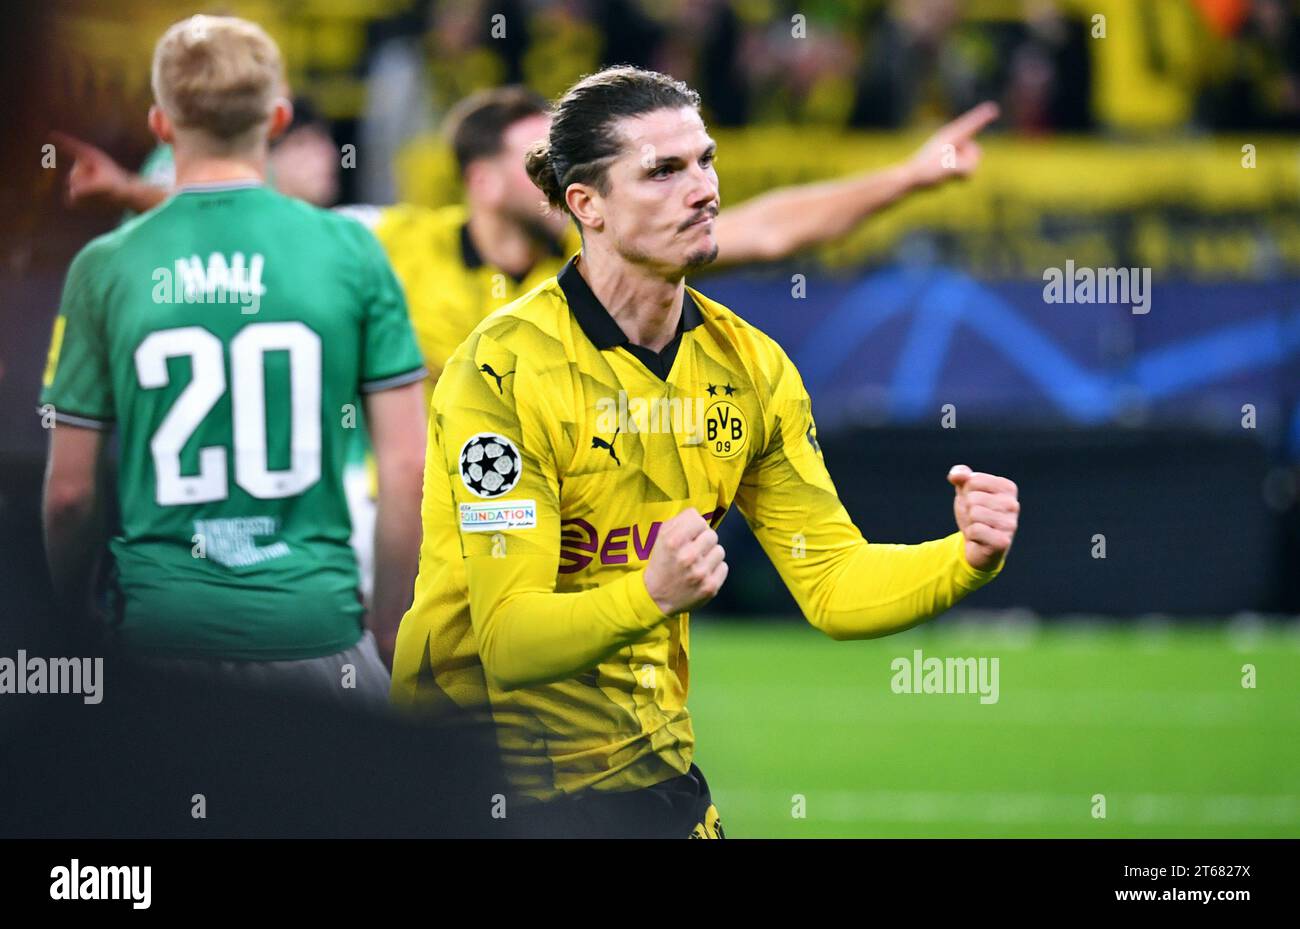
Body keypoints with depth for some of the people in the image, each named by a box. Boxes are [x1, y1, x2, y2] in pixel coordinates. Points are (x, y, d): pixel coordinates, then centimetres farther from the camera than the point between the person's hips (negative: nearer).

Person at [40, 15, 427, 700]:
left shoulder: (104, 268, 0)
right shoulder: (351, 252, -1)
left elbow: (70, 490, 3)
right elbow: (405, 471, -1)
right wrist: (389, 638, 9)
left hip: (157, 635, 1)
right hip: (313, 629, -1)